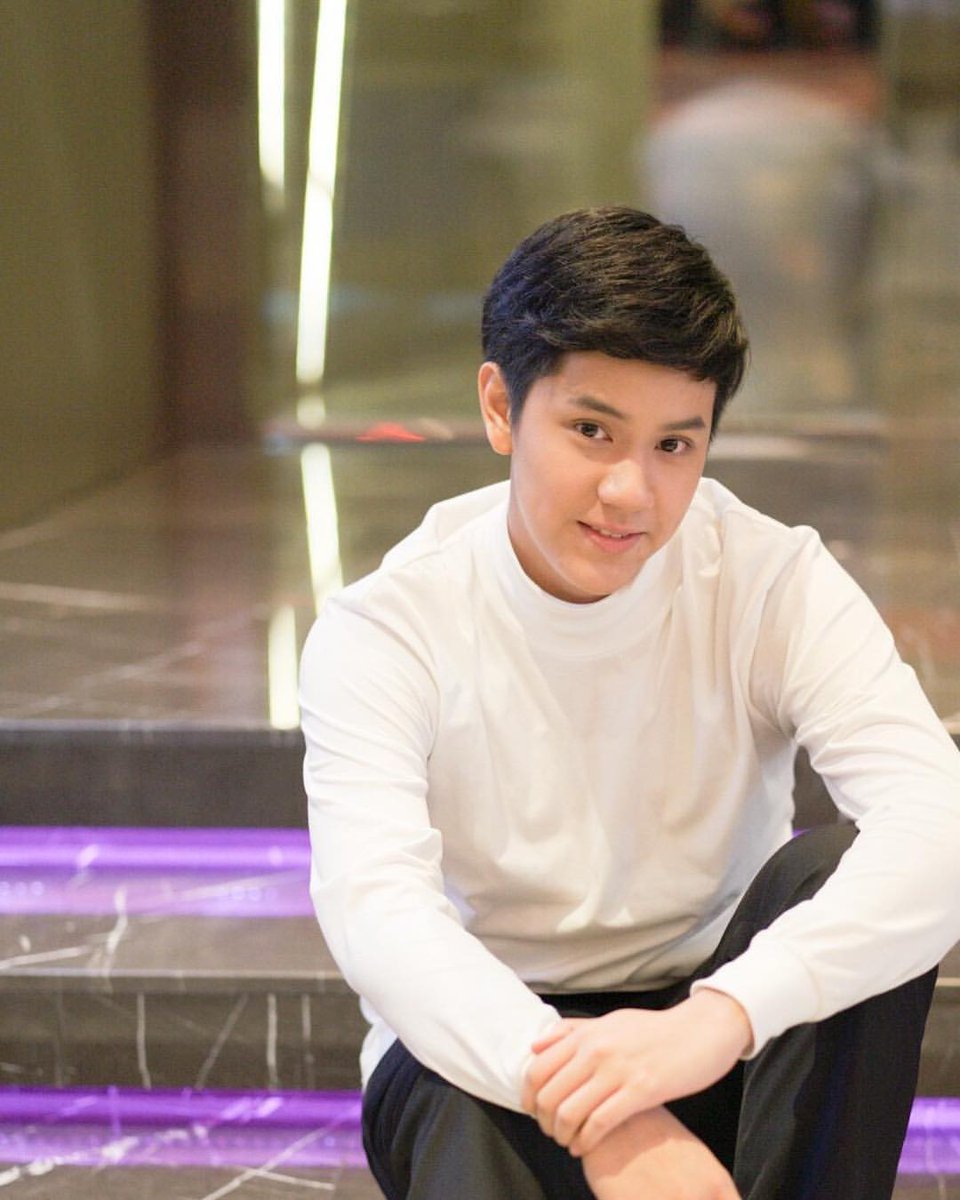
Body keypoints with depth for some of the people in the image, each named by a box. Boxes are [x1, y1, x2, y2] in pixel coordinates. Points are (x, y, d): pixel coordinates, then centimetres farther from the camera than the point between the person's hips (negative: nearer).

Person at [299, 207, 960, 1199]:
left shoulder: (774, 586, -11)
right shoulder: (384, 631, -13)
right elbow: (374, 905, -29)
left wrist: (718, 1016, -45)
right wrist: (593, 1115, -47)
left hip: (715, 1050, 2)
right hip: (482, 1050, -2)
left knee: (844, 875, -27)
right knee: (452, 1119, -37)